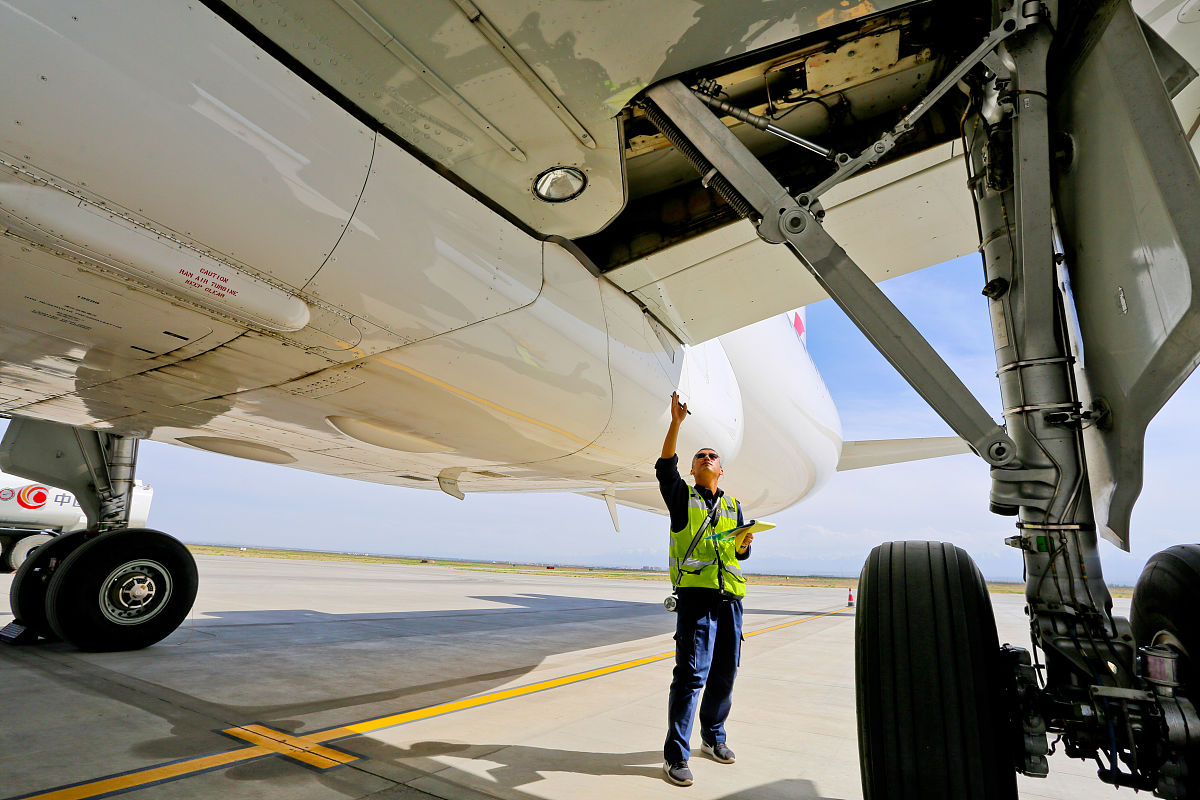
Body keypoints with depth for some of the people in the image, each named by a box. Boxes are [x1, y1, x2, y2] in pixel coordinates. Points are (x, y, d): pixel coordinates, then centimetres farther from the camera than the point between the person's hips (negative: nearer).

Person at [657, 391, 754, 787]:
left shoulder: (733, 507, 20)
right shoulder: (682, 496, 8)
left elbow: (740, 554, 19)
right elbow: (665, 467, -10)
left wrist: (744, 544, -6)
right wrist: (676, 422, -17)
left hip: (730, 599, 5)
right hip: (695, 595, -5)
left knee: (724, 673, 12)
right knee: (691, 673, -8)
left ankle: (713, 737, 32)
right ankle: (675, 754, 3)